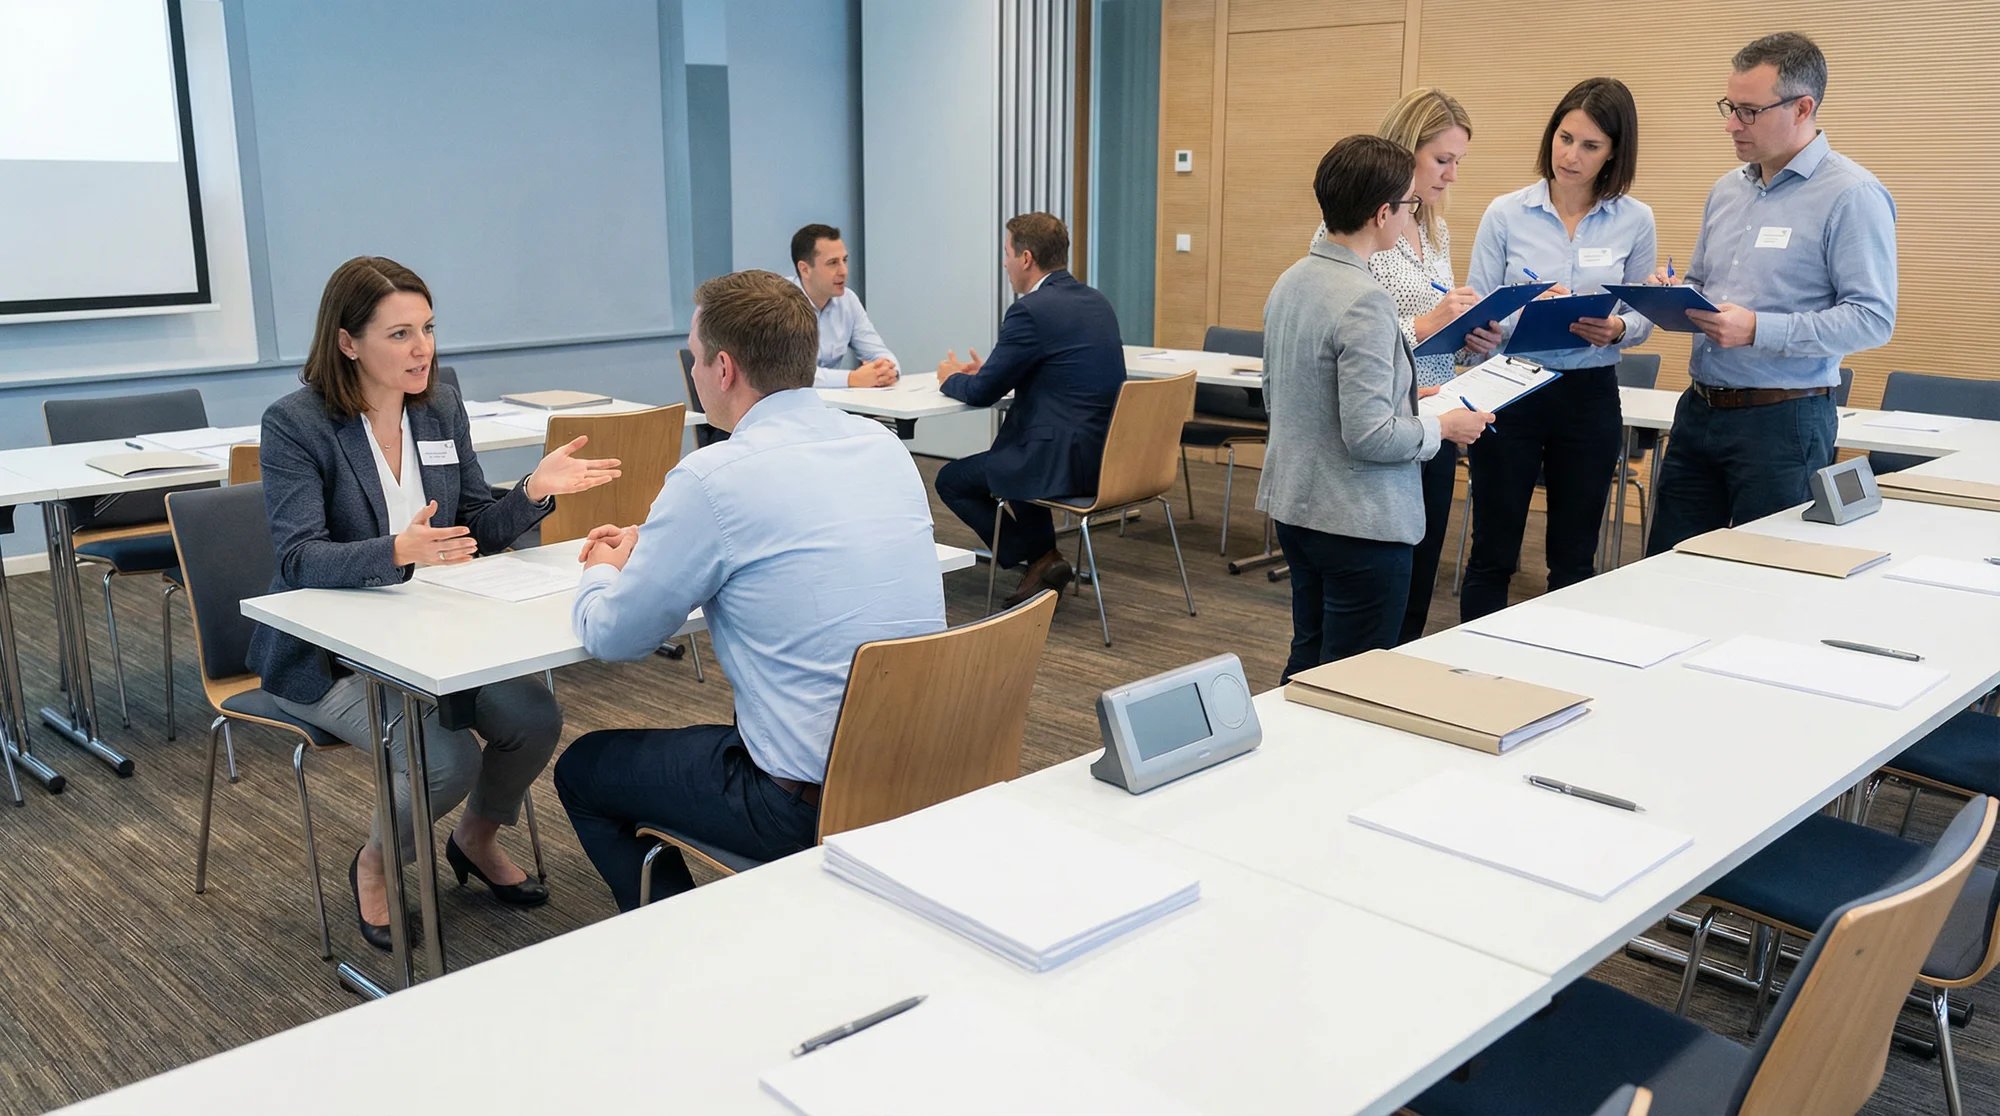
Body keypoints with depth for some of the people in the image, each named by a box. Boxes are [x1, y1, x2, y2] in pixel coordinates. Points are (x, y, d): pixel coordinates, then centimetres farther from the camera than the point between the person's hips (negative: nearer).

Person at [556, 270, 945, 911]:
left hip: (810, 805, -7)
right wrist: (652, 547, 25)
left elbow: (611, 637, -5)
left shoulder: (714, 478, -18)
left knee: (582, 770, 16)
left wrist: (603, 572, 18)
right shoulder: (883, 445, 4)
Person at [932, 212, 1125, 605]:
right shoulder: (1097, 303, 11)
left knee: (951, 480, 11)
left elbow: (982, 393, -8)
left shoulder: (1031, 310, -15)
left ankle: (1037, 558, 7)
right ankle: (1041, 555, 31)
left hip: (1065, 462, -9)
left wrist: (951, 378, 13)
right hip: (1107, 455, 9)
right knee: (1006, 455, 35)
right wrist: (989, 371, 21)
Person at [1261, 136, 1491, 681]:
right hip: (1359, 523, -9)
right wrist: (1443, 426, -7)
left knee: (1307, 664, 21)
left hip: (1293, 505, 9)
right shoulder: (1365, 302, -21)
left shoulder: (1291, 281, 5)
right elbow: (1370, 437, -24)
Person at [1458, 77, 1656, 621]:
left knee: (1574, 558, 11)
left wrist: (1616, 329, -16)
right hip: (1510, 389, -1)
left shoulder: (1635, 220, 1)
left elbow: (1643, 315, 6)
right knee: (1493, 554, 4)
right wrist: (1477, 332, -24)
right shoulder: (1505, 214, -2)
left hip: (1590, 395, 1)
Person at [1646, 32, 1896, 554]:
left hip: (1782, 419, -7)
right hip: (1699, 408, 7)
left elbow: (1873, 317, -16)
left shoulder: (1852, 195, -10)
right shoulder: (1728, 190, 12)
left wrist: (1758, 330, -24)